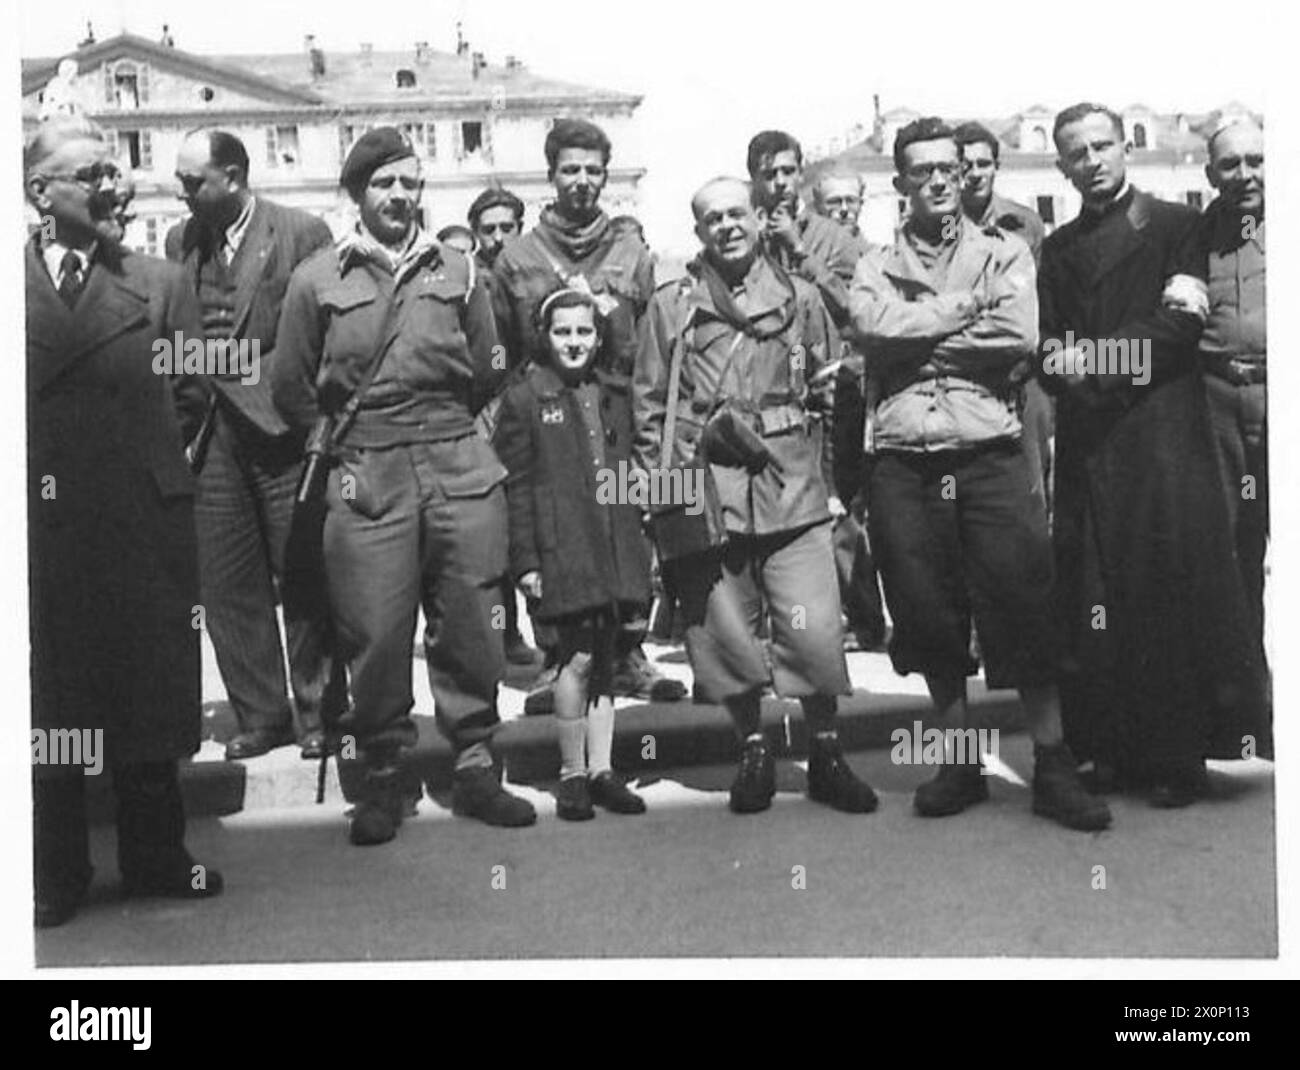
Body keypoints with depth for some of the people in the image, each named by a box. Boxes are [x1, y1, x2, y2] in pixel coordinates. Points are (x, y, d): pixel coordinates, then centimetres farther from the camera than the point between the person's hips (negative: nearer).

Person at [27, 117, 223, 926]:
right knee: (48, 707, 8)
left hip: (144, 525, 1)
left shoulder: (161, 285, 5)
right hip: (42, 526, 0)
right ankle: (56, 875, 22)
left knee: (150, 699, 9)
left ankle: (155, 858, 24)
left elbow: (190, 397, 7)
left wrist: (149, 456, 1)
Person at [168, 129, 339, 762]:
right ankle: (261, 716, 17)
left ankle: (319, 714, 14)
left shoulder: (301, 233, -4)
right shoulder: (180, 241, 12)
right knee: (227, 585, 6)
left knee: (302, 580, 2)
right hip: (211, 431, 5)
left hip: (280, 426, -5)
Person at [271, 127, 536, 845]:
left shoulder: (457, 272, 12)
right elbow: (291, 388, 10)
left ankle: (475, 767, 15)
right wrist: (345, 437, 9)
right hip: (366, 477, -2)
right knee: (375, 631, -1)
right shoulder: (317, 279, 7)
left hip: (459, 463, 2)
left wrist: (441, 427, 12)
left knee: (468, 623, 3)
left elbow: (484, 374, 15)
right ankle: (381, 777, 14)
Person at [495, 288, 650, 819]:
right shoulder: (524, 399, 0)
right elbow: (515, 485, -3)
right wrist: (525, 559, -8)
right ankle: (571, 774, 4)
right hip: (562, 546, -5)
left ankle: (601, 769, 16)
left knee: (605, 656, 8)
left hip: (616, 545, 5)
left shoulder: (615, 395, 15)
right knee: (579, 656, -9)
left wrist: (641, 540, 14)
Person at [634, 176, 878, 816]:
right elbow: (649, 404, 9)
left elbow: (831, 392, 14)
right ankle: (753, 750, 22)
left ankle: (825, 754, 13)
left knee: (814, 632, -5)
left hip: (793, 491, 0)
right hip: (706, 492, 0)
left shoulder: (800, 298, 12)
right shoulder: (670, 306, 10)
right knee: (724, 633, 4)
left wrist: (829, 475, 7)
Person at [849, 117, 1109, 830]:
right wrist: (969, 305, -6)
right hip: (903, 461, 1)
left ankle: (1052, 768, 4)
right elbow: (876, 328, -9)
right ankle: (961, 763, 19)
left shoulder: (1005, 253, 12)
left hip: (990, 455, -1)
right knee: (928, 616, 5)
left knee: (1024, 607, -6)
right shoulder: (876, 267, 14)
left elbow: (1020, 335, -7)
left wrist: (921, 336, -5)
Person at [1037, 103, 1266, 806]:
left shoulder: (1174, 225, 7)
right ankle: (1114, 747, 7)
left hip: (1163, 431, -3)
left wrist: (1094, 361, -13)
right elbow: (1049, 352, 10)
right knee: (1094, 597, 0)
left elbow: (1180, 332, -5)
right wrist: (1060, 368, -12)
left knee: (1174, 584, -6)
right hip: (1087, 441, 4)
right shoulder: (1058, 249, 19)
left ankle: (1180, 754, 0)